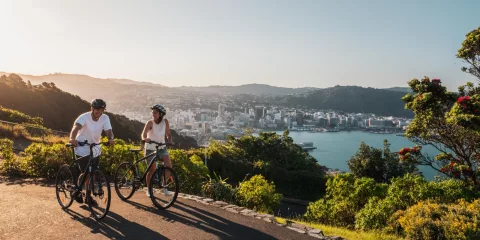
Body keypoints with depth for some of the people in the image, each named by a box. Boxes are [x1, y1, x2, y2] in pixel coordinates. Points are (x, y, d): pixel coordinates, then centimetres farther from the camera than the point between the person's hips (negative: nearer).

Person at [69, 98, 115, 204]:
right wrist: (72, 138, -57)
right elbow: (76, 127, -37)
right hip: (82, 149, -4)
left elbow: (108, 130, -21)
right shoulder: (84, 117, -20)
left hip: (95, 149, 4)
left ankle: (88, 196, 24)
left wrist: (111, 139, -43)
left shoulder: (105, 118, -9)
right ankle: (77, 191, 20)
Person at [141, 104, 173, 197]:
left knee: (169, 166, -9)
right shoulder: (150, 122, -18)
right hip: (150, 148, -3)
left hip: (162, 148, 3)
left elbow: (168, 134, -3)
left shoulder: (165, 122, -9)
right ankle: (148, 190, 19)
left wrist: (170, 140, -22)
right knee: (152, 169, -2)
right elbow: (144, 134, -27)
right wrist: (145, 138, -48)